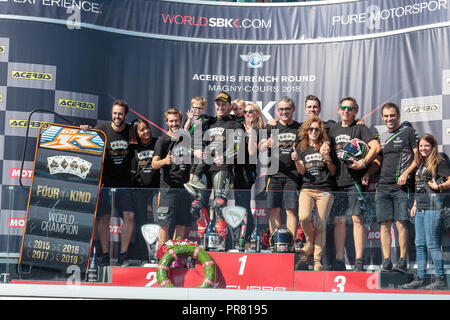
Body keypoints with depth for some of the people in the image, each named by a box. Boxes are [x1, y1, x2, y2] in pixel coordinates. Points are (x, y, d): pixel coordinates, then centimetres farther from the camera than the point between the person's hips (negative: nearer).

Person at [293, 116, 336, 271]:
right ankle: (310, 241, 5)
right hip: (307, 188, 1)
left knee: (321, 225, -7)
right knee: (303, 217, -24)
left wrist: (328, 159, -9)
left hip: (325, 190, -1)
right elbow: (302, 171, 6)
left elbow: (333, 172, 9)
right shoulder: (301, 148, 16)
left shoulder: (326, 147, 10)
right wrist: (296, 160, -13)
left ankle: (317, 259, 2)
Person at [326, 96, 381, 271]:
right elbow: (328, 147, 27)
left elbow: (376, 146, -9)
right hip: (337, 181, 5)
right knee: (338, 220, 4)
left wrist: (363, 163, -15)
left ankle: (359, 260, -4)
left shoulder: (360, 128, 2)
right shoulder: (333, 129, 17)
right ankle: (339, 261, 8)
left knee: (357, 218, -7)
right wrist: (324, 147, 4)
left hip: (355, 181, -5)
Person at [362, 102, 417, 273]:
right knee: (384, 224, 0)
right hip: (383, 186, 5)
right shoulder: (382, 137, 20)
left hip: (401, 186, -5)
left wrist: (406, 173, -12)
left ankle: (403, 261, -6)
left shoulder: (408, 132, 4)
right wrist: (367, 174, 5)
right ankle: (386, 261, 2)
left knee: (401, 223, -9)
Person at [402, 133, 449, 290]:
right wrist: (415, 205, 22)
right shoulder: (421, 164, 20)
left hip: (433, 205, -8)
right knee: (420, 244, 9)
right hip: (421, 207, 8)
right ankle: (419, 278, 14)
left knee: (432, 244, -8)